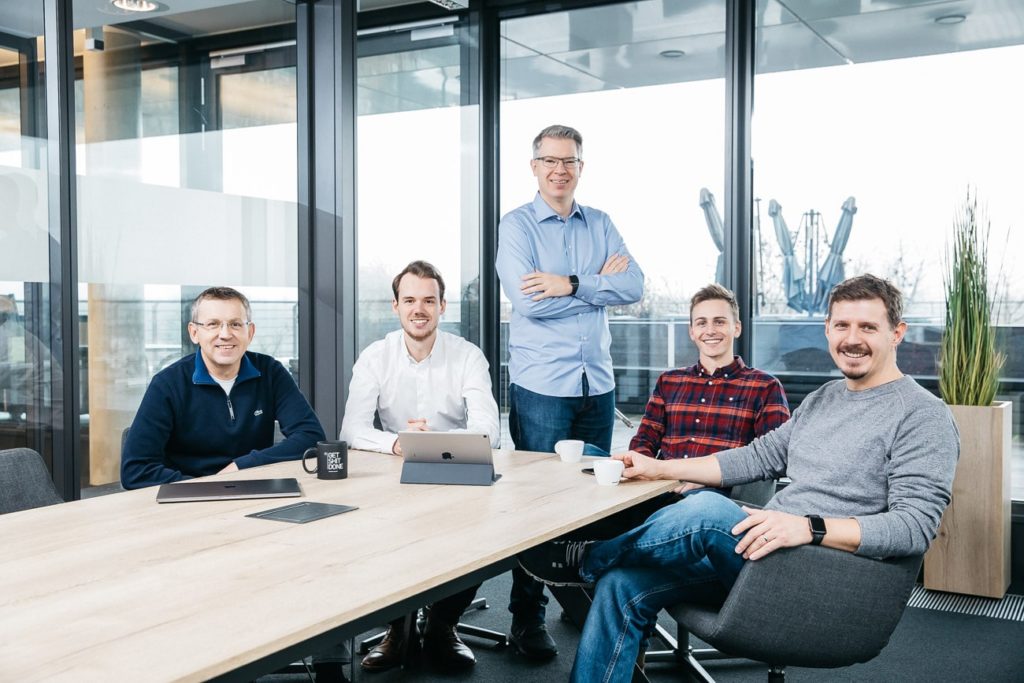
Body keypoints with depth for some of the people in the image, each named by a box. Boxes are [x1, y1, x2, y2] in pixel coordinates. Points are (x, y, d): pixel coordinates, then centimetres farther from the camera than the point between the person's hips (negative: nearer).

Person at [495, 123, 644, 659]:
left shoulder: (600, 225, 11)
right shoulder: (516, 225, -2)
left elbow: (635, 286, -4)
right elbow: (527, 299, -17)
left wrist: (571, 284, -17)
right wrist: (600, 283, -9)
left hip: (597, 383, 5)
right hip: (541, 384, -4)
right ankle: (527, 616, 13)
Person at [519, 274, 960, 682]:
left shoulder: (924, 418, -7)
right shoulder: (823, 399, 19)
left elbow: (916, 526, -18)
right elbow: (758, 458, 19)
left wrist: (809, 526, -30)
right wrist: (660, 469, 12)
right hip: (766, 552, 8)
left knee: (706, 509, -31)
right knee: (622, 586, -7)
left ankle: (583, 561, -4)